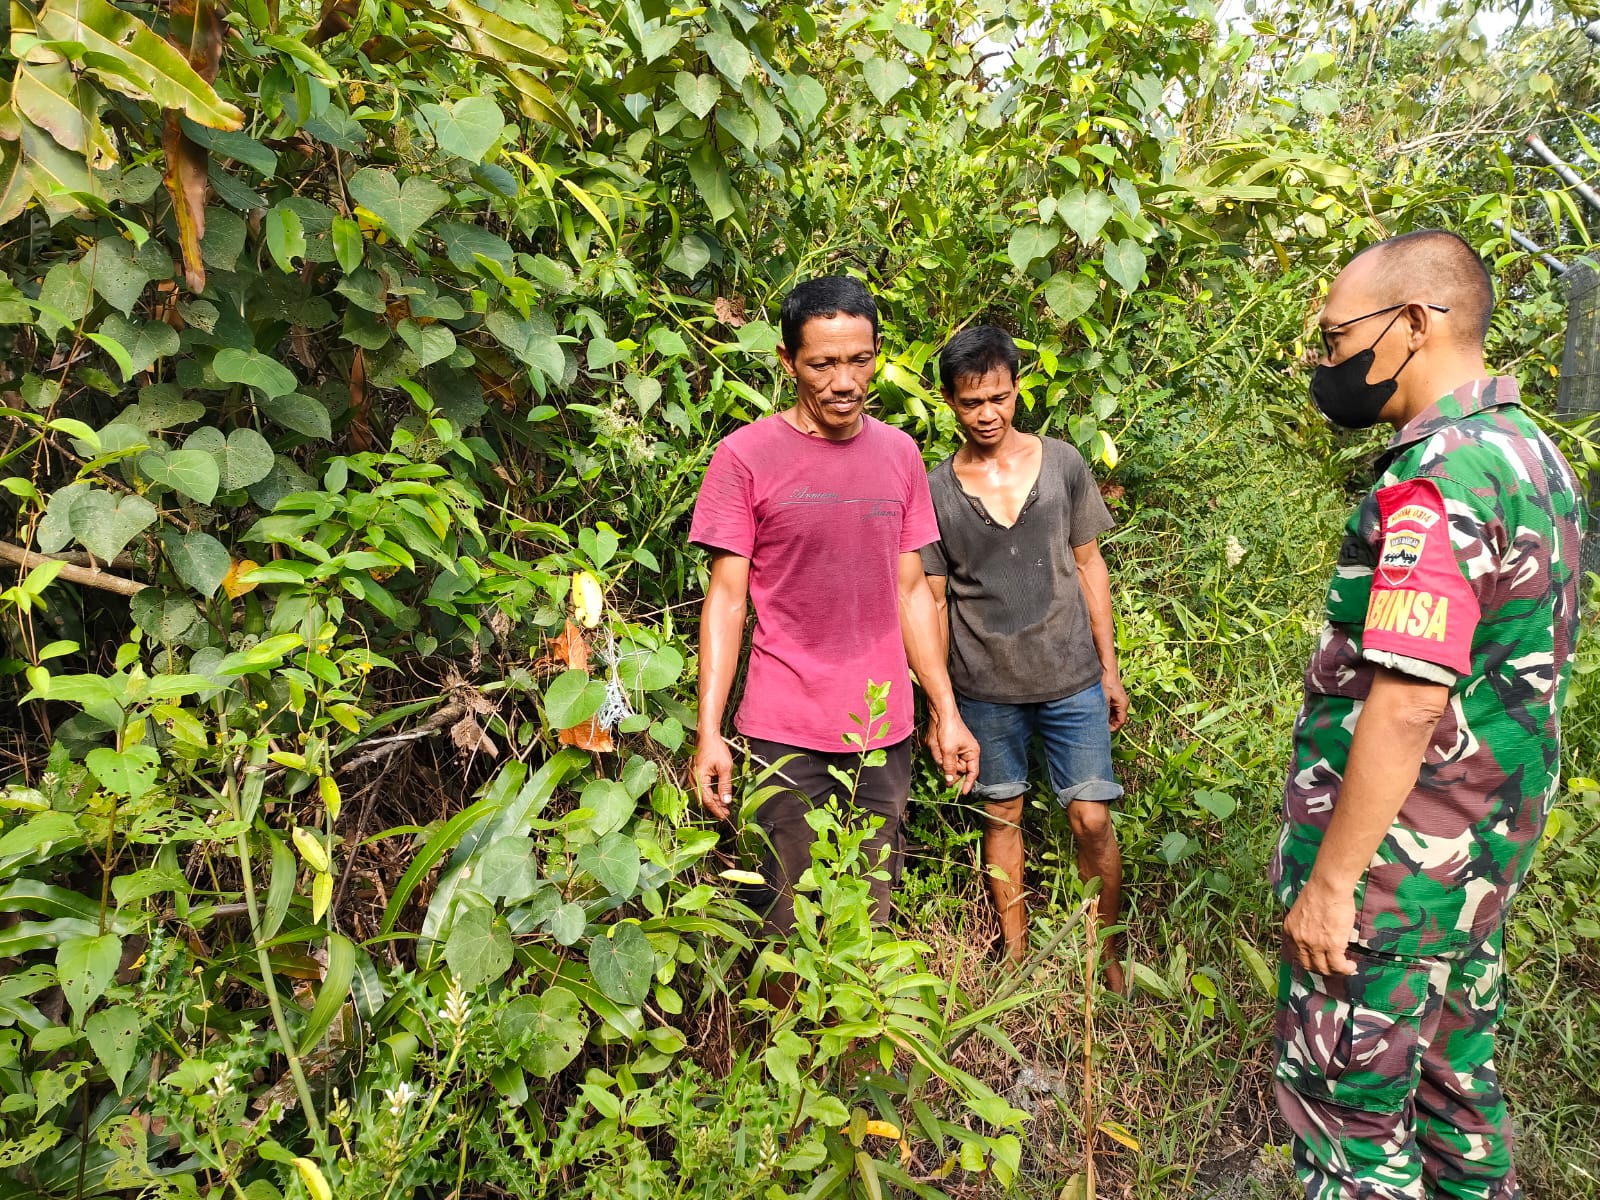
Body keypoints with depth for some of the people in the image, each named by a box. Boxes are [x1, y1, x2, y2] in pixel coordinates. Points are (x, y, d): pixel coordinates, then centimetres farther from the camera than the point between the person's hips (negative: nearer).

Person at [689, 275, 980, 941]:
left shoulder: (899, 453, 8)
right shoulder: (744, 456, -6)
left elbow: (910, 591, 11)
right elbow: (725, 598, -5)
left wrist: (946, 712, 9)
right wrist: (708, 733, -11)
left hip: (884, 729, 4)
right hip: (785, 731, -3)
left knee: (872, 916, 11)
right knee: (792, 922, 5)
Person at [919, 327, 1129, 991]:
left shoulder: (1063, 463, -1)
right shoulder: (935, 491, -3)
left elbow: (1088, 565, 5)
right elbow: (932, 600, 0)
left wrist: (1110, 667, 4)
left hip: (1072, 680, 0)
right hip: (985, 689, 0)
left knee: (1092, 818, 2)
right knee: (1002, 816, 12)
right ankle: (1016, 950, 30)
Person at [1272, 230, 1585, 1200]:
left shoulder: (1438, 479, -23)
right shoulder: (1533, 450, 9)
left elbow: (1406, 703, -27)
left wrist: (1330, 881, -20)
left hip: (1397, 865, -10)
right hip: (1488, 850, 10)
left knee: (1347, 1107, 5)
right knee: (1454, 1074, 24)